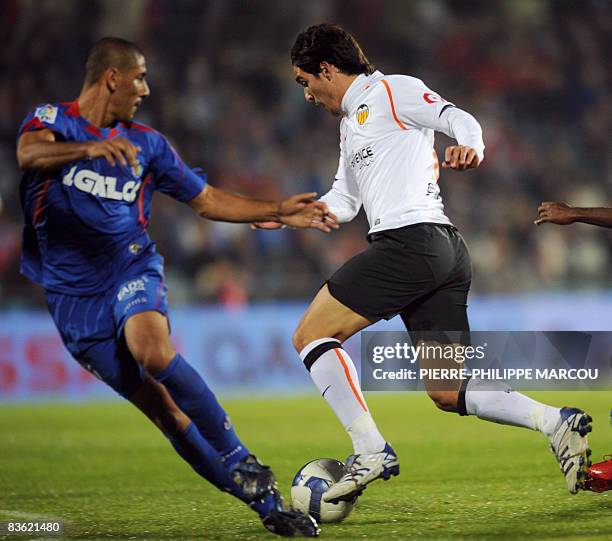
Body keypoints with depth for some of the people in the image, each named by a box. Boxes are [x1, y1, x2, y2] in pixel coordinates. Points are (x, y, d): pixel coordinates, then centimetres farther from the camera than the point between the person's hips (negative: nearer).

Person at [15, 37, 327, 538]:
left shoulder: (147, 144, 12)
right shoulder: (51, 120, 1)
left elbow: (208, 200, 19)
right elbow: (28, 154, -23)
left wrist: (279, 212, 10)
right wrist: (88, 147, -41)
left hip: (132, 270, 1)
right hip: (73, 293, -1)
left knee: (153, 351, -34)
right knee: (161, 409, -6)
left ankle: (242, 464, -24)